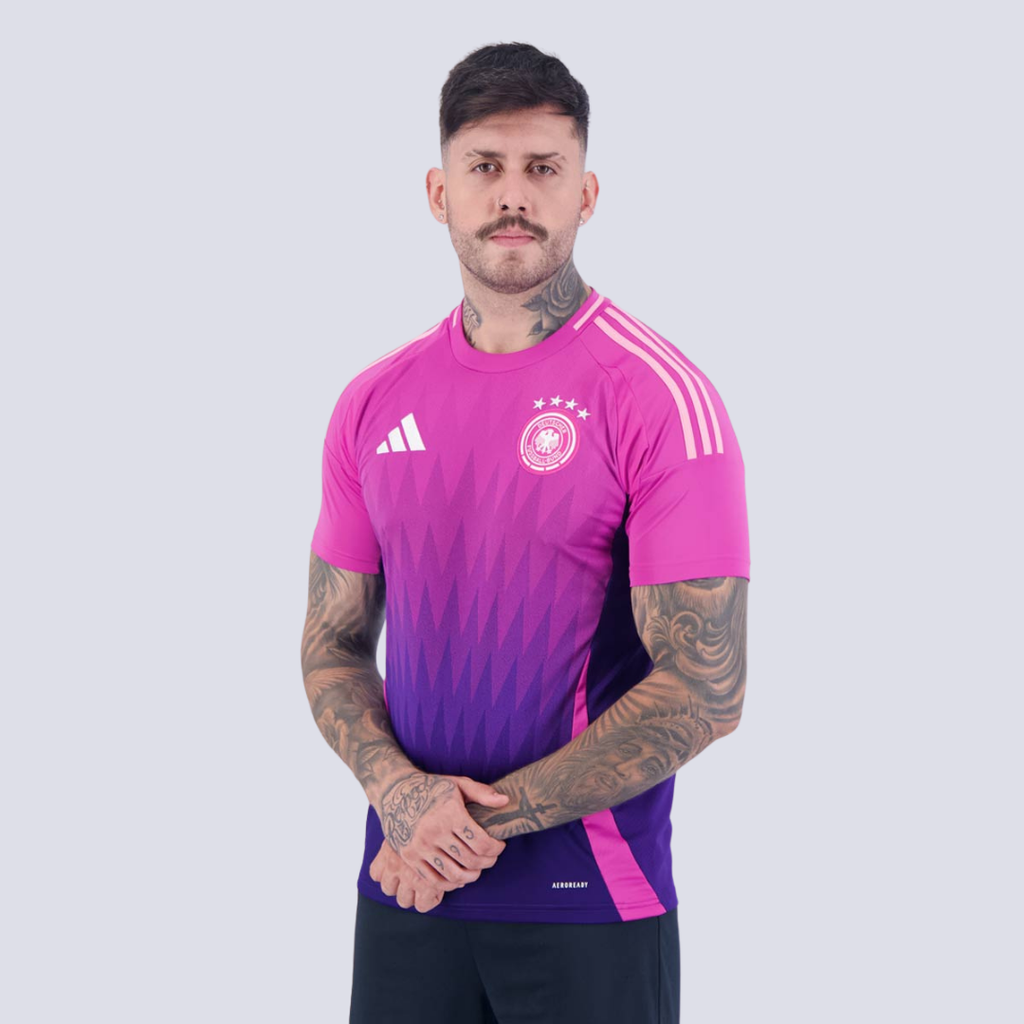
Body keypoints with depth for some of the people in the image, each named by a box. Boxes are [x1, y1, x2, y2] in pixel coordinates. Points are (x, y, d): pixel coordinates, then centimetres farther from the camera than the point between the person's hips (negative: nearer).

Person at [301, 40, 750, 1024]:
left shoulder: (659, 398, -10)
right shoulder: (374, 404, 5)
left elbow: (705, 688, -14)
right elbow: (334, 643, 10)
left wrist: (483, 821, -15)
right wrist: (400, 791, -10)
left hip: (593, 906, -4)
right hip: (406, 889, 4)